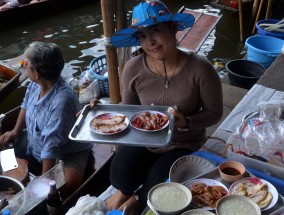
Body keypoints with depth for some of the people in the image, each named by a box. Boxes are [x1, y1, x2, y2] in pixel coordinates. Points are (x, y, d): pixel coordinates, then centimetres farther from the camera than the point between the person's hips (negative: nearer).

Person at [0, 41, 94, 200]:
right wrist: (16, 131, 5)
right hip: (35, 143, 8)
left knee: (67, 184, -35)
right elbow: (26, 105, 13)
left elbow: (52, 147, -33)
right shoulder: (36, 83, -11)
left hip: (67, 153, -8)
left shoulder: (62, 100, -36)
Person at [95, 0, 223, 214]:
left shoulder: (200, 68, -23)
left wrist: (186, 123, -31)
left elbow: (214, 113, -12)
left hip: (183, 144, -1)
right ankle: (126, 190, 23)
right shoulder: (133, 69, -15)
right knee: (119, 177, -20)